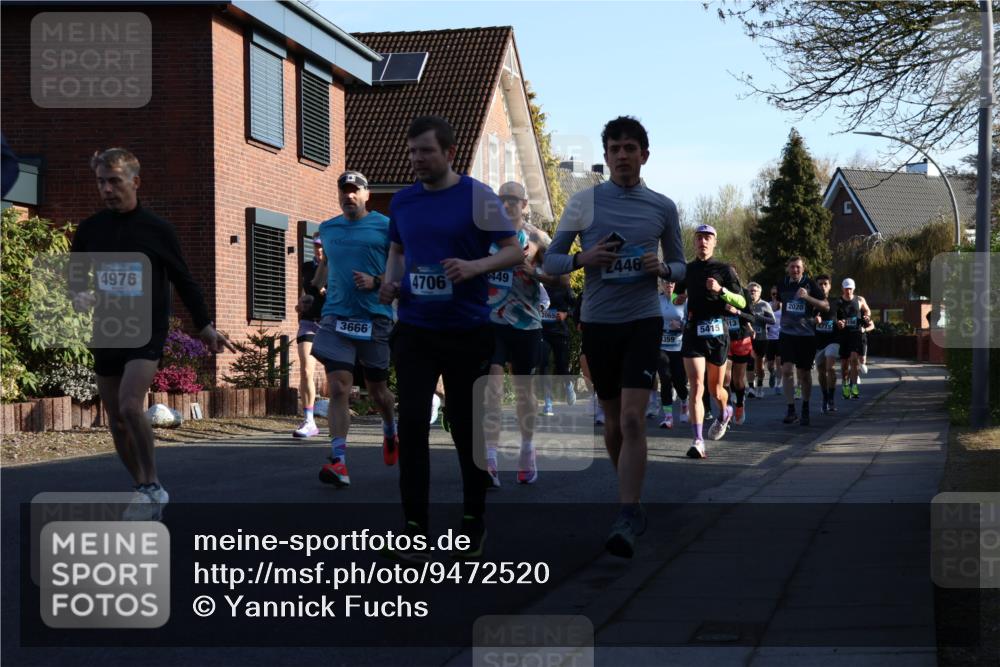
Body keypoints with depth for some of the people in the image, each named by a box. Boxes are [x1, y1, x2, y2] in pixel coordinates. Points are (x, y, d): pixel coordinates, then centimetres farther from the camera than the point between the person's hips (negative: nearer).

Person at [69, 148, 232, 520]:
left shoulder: (156, 229, -3)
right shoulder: (90, 230, 4)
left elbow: (183, 280, 6)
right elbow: (75, 276, 14)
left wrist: (205, 326, 7)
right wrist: (79, 297, -9)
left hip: (146, 332, -4)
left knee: (130, 405, -25)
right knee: (116, 421, 8)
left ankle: (152, 487, -12)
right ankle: (146, 492, 23)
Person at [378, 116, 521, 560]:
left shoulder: (478, 197, -6)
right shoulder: (402, 201, 7)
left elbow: (515, 252, -6)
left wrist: (474, 266, -24)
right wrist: (390, 281, 1)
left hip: (467, 330, -3)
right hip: (414, 330, 3)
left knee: (466, 425, 6)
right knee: (411, 423, -7)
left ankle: (473, 521, 23)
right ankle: (414, 525, 1)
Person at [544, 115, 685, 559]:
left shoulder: (662, 207, 4)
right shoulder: (584, 201, 2)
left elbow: (680, 266, 14)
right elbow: (550, 261, 5)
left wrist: (663, 269, -10)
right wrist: (583, 260, -16)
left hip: (643, 320, -1)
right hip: (597, 322, 1)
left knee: (633, 418, -15)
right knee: (612, 421, 11)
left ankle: (627, 518, -15)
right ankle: (632, 500, 31)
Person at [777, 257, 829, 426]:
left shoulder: (810, 284, -3)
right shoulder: (783, 284, 7)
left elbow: (826, 306, -9)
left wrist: (807, 297, -20)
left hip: (806, 335, -2)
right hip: (787, 334, 2)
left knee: (804, 374, 7)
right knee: (786, 370, -13)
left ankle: (805, 409, 25)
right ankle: (791, 410, -10)